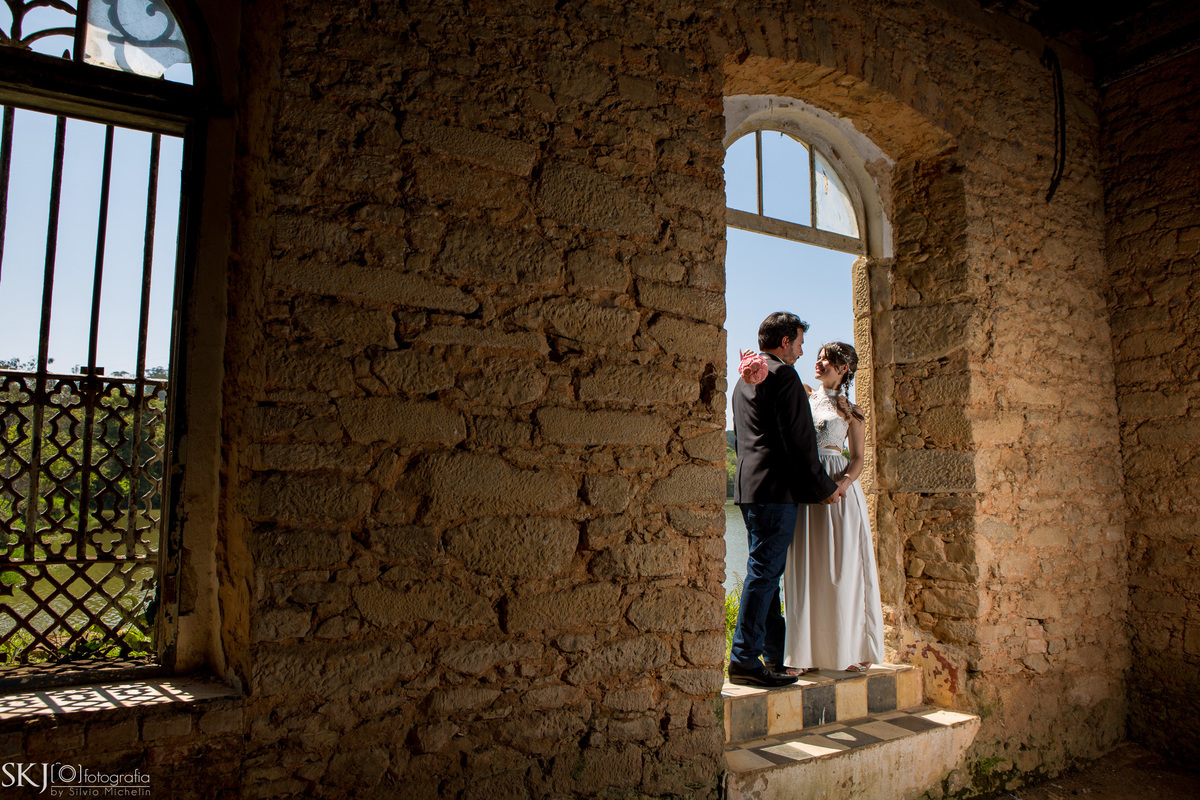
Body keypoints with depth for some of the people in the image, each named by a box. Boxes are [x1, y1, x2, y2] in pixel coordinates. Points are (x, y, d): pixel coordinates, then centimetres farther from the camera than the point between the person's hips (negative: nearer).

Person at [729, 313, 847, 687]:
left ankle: (777, 654, 22)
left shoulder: (745, 379, 22)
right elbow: (798, 441, -14)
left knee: (766, 572, 14)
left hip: (750, 487, 10)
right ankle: (745, 660, -6)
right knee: (764, 572, -8)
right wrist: (826, 487, -5)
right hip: (775, 489, -10)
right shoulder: (783, 375, -8)